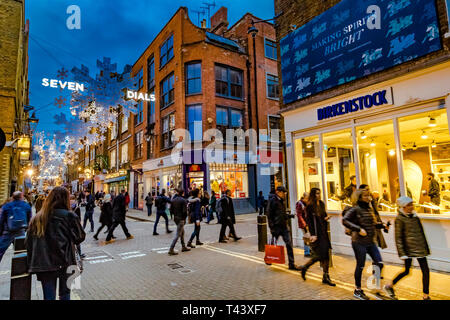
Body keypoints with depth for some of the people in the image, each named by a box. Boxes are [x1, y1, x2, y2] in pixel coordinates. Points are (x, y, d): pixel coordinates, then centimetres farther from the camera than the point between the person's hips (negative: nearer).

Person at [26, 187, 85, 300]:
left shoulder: (36, 218, 3)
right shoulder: (69, 216, -9)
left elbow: (29, 242, 6)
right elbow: (79, 237, -5)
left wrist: (31, 263, 14)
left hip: (43, 264, 3)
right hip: (65, 262, -3)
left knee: (49, 296, 12)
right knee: (65, 294, 15)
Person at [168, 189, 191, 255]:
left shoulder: (173, 200, 6)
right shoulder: (183, 200, -15)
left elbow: (171, 210, 7)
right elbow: (185, 211, -18)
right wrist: (185, 218, -2)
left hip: (175, 218, 8)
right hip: (181, 219, -8)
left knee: (182, 232, 22)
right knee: (178, 235, -4)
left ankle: (183, 247, 31)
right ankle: (171, 250, -6)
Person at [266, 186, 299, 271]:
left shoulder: (282, 201, 13)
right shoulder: (272, 200, -11)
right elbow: (269, 215, -14)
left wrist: (289, 216, 5)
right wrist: (271, 227, -17)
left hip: (284, 226, 7)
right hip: (276, 226, -7)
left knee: (289, 244, 1)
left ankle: (291, 264, 7)